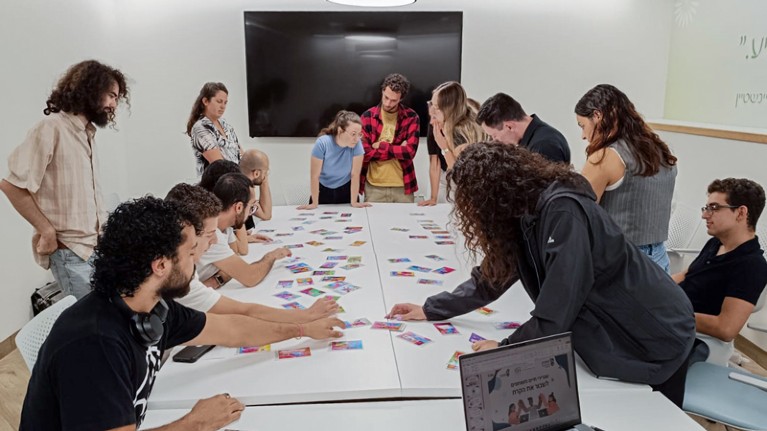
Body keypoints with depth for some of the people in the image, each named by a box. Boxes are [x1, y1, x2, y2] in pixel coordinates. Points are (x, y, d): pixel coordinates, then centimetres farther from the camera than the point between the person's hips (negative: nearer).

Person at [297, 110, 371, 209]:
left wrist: (354, 202, -12)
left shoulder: (357, 144, -22)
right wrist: (314, 203, -14)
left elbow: (355, 174, -16)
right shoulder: (322, 143, -25)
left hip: (346, 190, 1)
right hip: (323, 190, -1)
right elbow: (315, 176, -19)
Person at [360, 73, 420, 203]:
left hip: (403, 186, 0)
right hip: (373, 187, 0)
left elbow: (410, 151, -11)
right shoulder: (367, 117, -1)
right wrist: (398, 151, -12)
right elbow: (364, 153, -9)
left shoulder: (411, 117, -1)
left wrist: (381, 146, -11)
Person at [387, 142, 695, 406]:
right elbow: (492, 276, 7)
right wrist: (430, 310, 9)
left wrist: (506, 348, -19)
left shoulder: (563, 212, -31)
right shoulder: (523, 214, -2)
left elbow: (556, 311, -33)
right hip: (611, 338, 8)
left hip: (653, 338, -8)